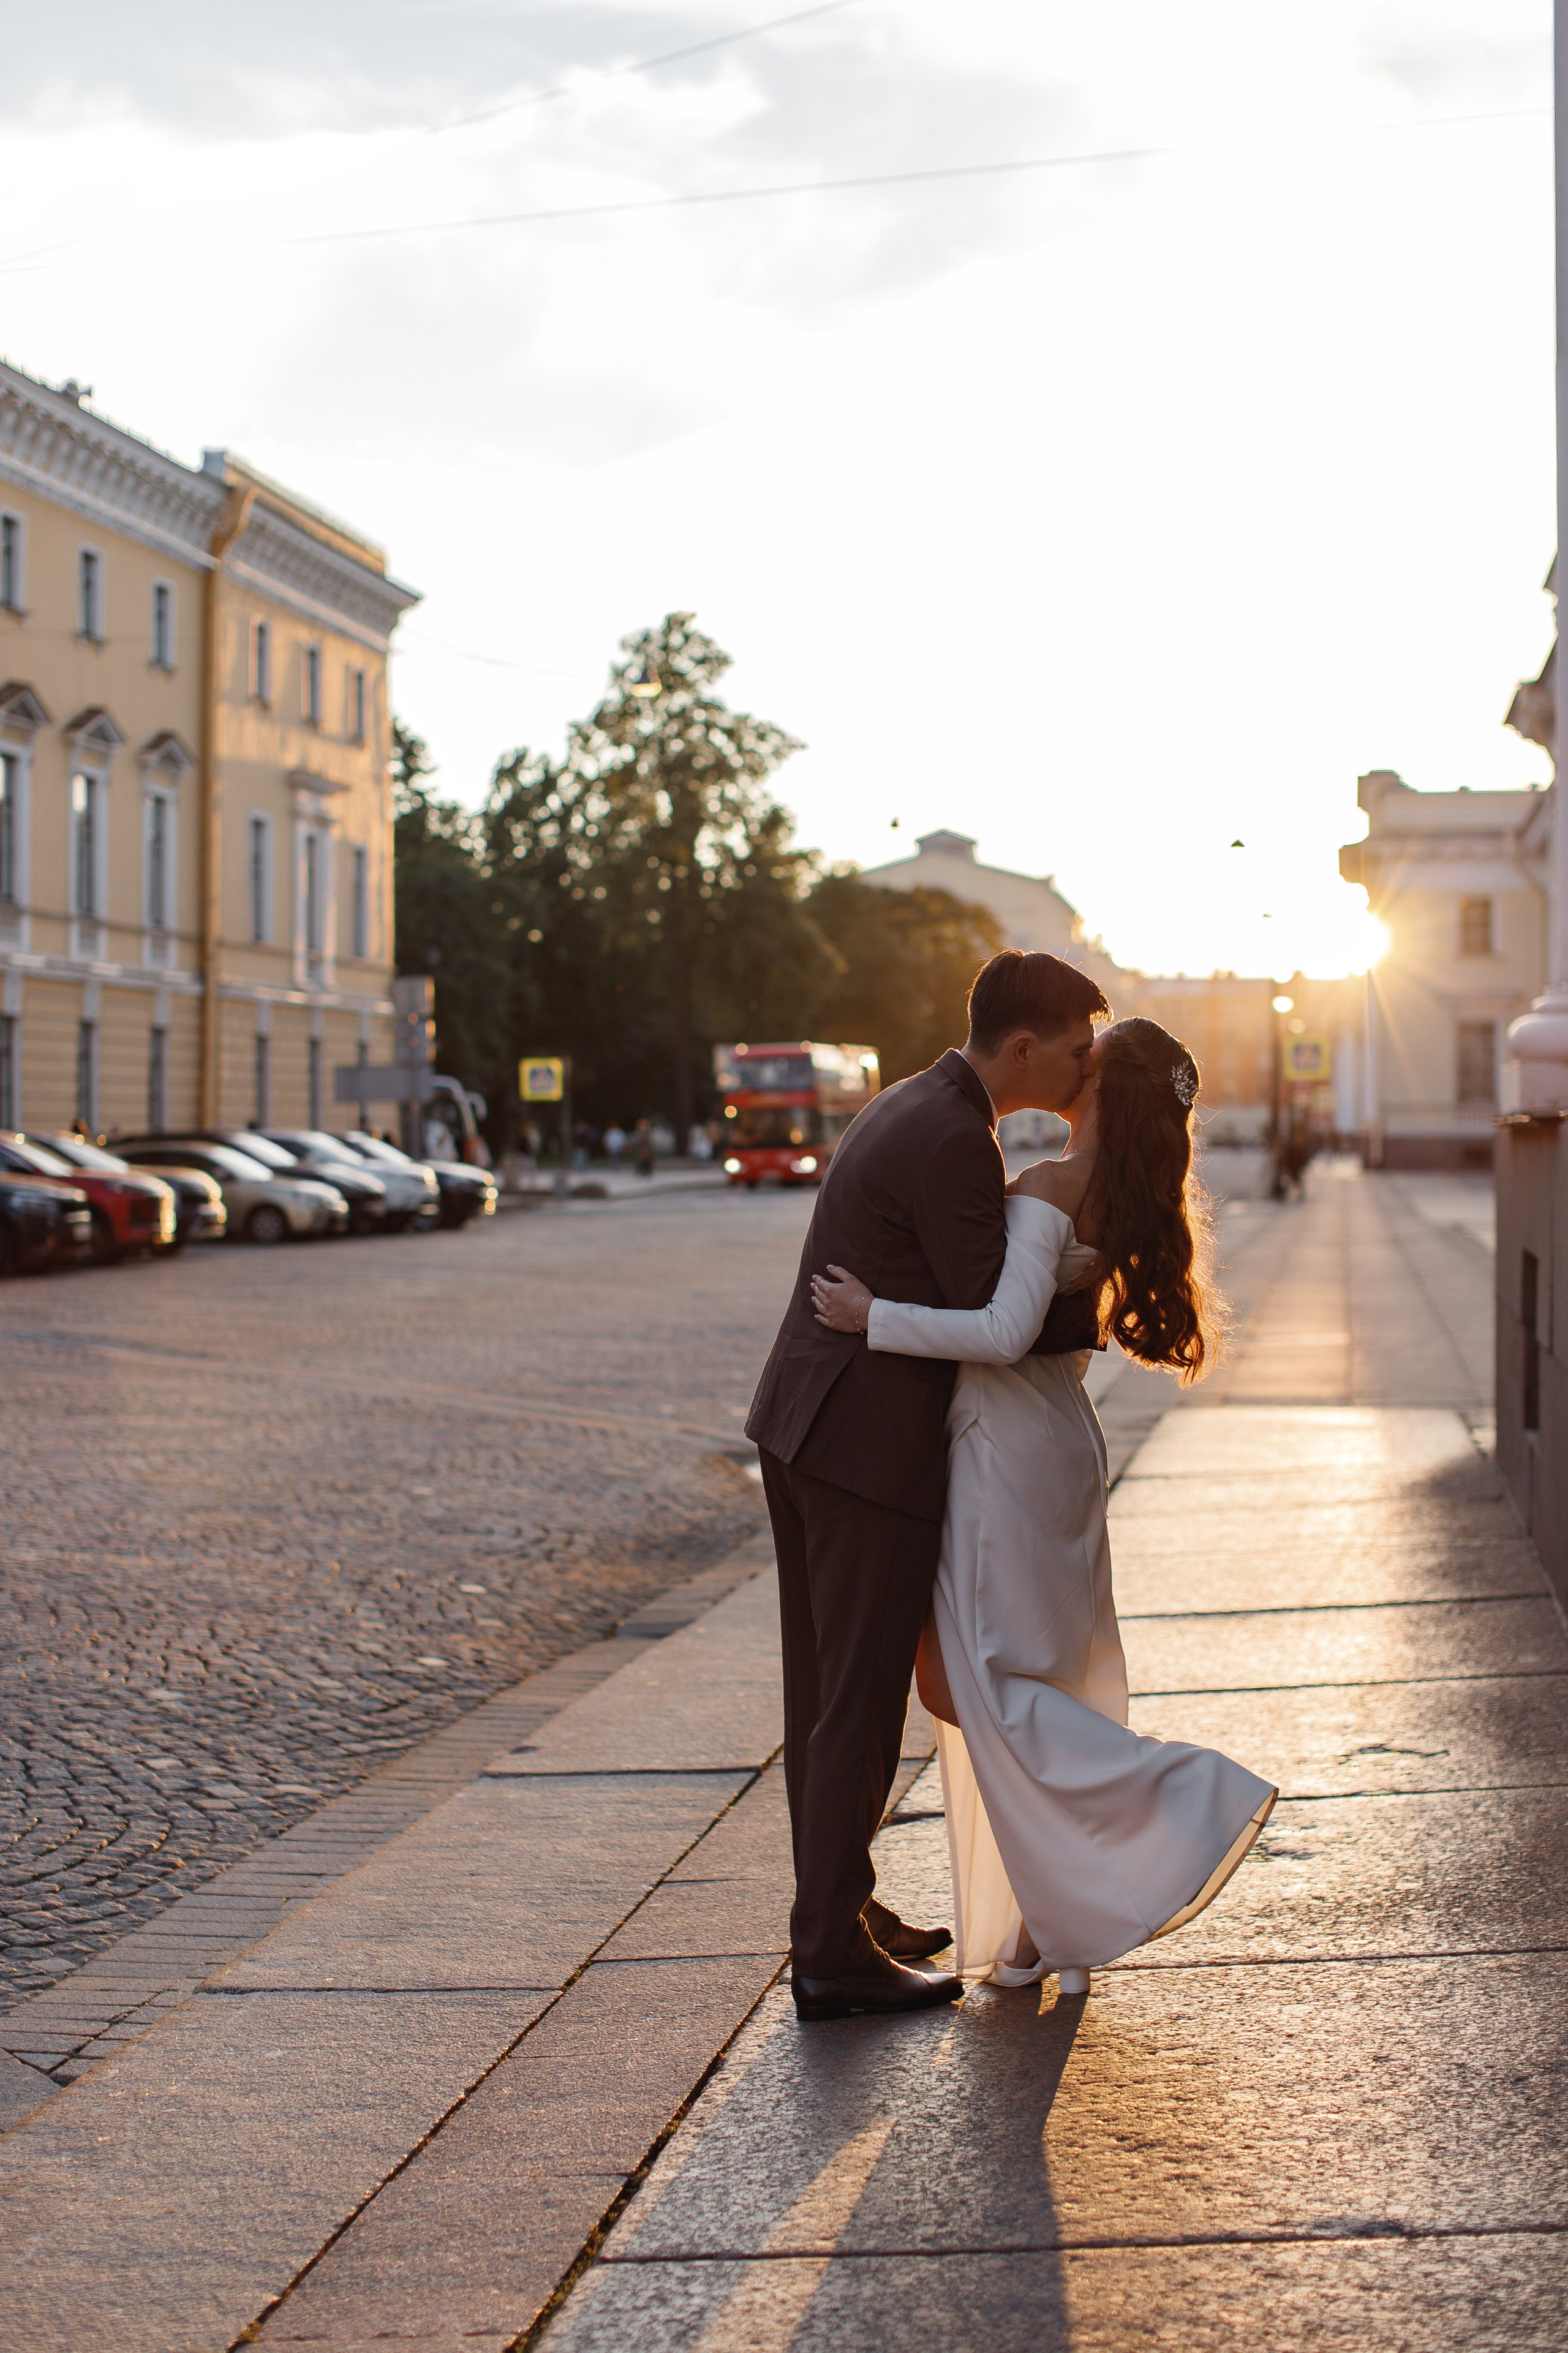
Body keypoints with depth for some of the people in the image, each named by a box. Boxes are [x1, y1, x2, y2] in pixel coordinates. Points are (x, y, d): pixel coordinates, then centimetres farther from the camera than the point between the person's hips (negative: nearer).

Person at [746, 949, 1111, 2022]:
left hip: (805, 1426, 10)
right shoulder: (954, 1142, -18)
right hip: (871, 1446, -10)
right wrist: (1101, 1311, -2)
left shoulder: (913, 1108, 14)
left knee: (830, 1686, 17)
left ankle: (837, 1907, 28)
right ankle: (833, 1954, 2)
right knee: (861, 1701, -3)